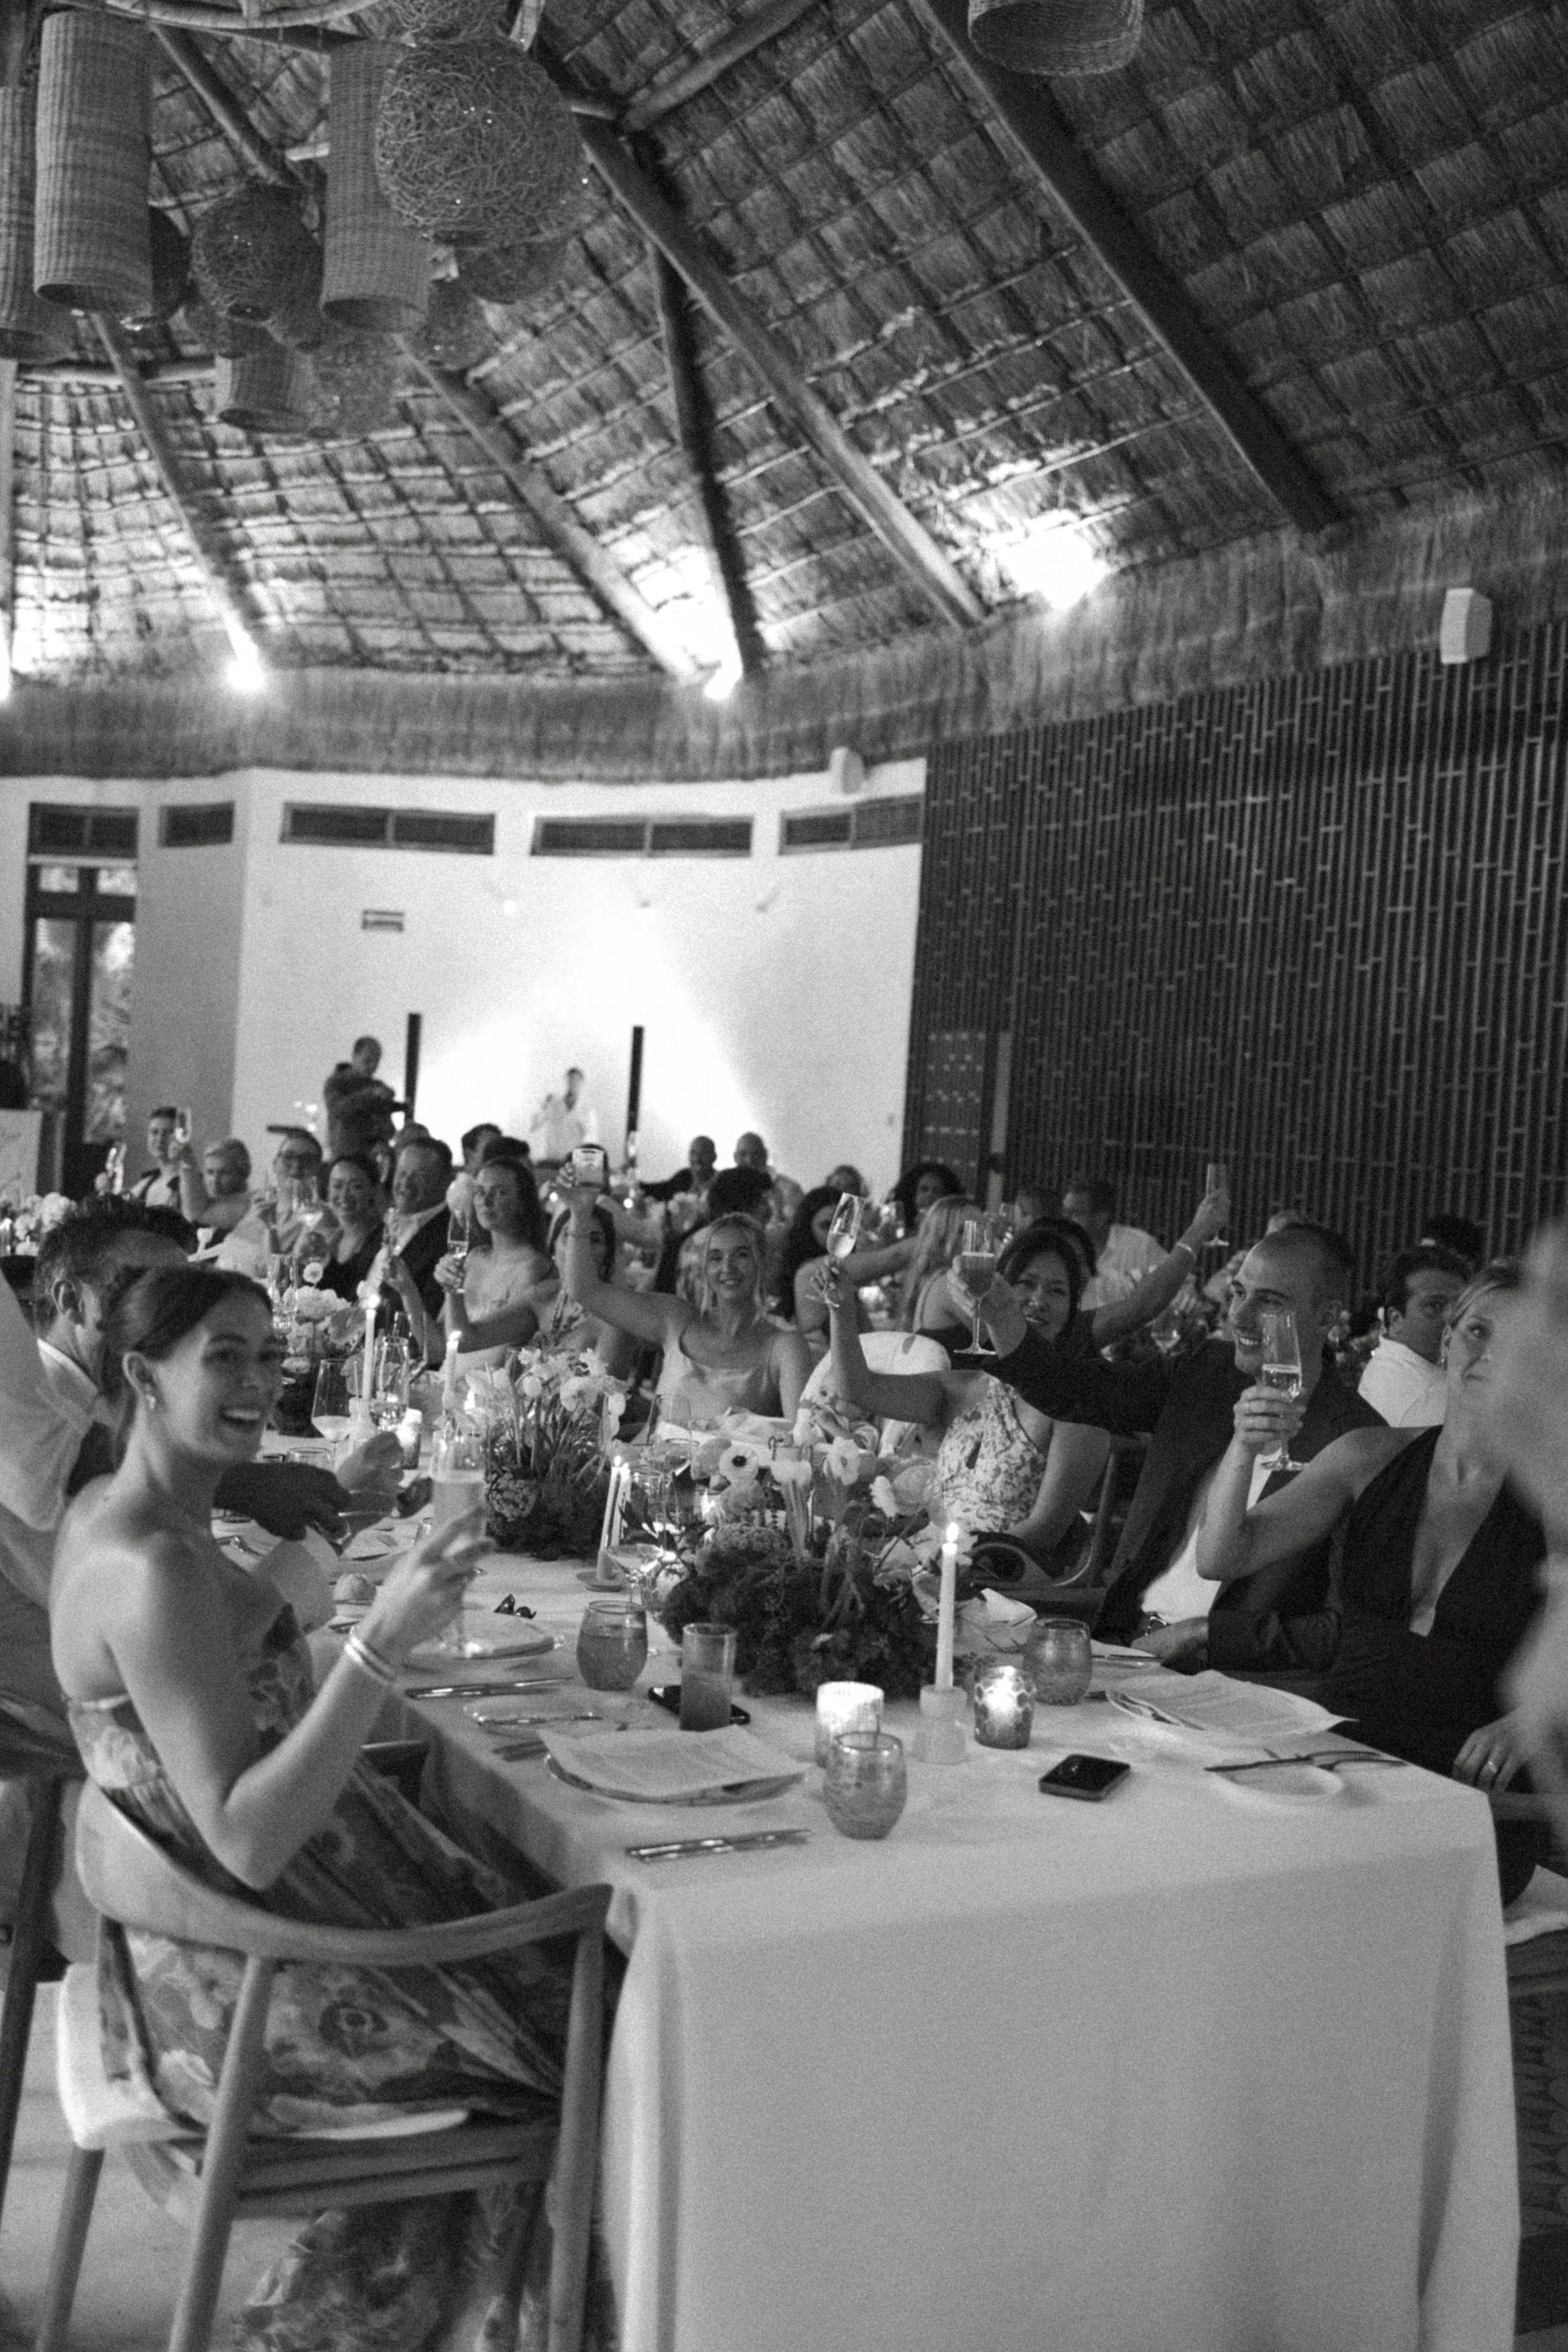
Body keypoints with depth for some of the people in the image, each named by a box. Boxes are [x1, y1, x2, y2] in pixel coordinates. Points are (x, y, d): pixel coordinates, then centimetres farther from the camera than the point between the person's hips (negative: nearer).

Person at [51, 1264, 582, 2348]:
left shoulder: (110, 1514, 3)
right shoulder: (156, 1569, -29)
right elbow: (247, 1841, -31)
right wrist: (382, 1642, -37)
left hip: (205, 1941, 9)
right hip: (238, 1995, -9)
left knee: (544, 1975, 18)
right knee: (558, 2052, 8)